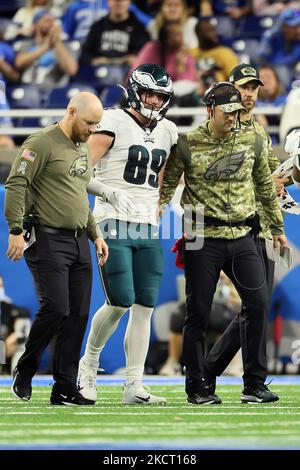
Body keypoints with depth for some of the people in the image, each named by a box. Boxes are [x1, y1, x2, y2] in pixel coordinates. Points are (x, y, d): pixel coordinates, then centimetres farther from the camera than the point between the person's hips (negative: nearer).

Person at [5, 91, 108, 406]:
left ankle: (65, 389, 7)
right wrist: (16, 231, -21)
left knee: (78, 314, 3)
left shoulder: (83, 148, 18)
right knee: (55, 308, -14)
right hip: (48, 240, -8)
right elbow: (16, 184, -15)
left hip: (79, 241, 8)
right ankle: (24, 371, 7)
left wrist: (95, 234, 20)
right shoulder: (42, 144, -9)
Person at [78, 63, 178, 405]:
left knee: (145, 307, 1)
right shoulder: (114, 123, -6)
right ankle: (89, 363, 12)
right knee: (120, 303, -11)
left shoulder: (167, 131, 13)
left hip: (148, 228, 6)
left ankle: (134, 386, 4)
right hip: (114, 224, -6)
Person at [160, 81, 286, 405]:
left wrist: (277, 227, 23)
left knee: (258, 303, -5)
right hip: (203, 238, -3)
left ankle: (254, 384, 4)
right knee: (198, 313, 0)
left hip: (241, 237, 3)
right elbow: (167, 185, 4)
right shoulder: (188, 144, -3)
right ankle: (196, 388, 10)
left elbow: (265, 187, 18)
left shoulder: (251, 142, 7)